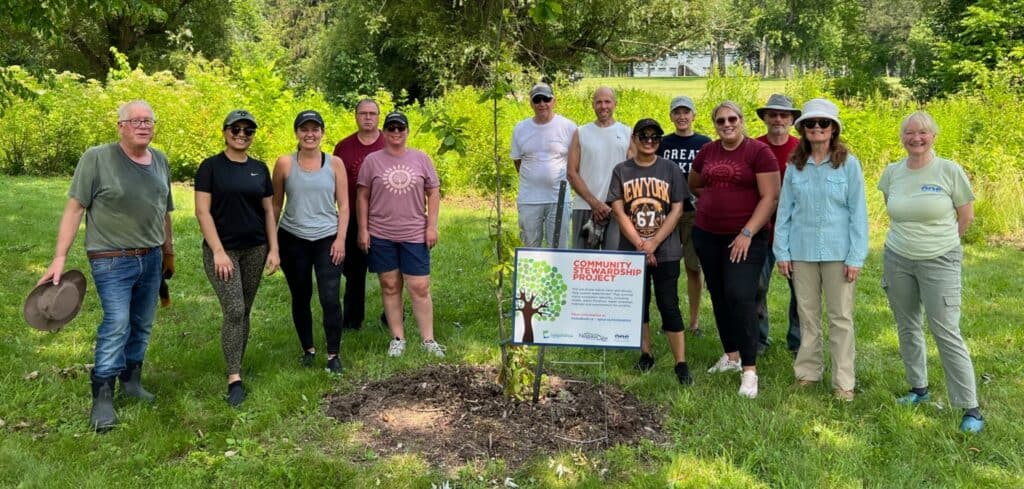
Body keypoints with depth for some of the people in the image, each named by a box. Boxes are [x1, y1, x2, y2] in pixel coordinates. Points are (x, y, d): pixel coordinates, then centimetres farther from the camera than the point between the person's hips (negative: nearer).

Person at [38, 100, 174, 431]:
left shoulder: (160, 161, 7)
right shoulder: (97, 158, -10)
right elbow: (74, 208, -10)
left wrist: (169, 252, 20)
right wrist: (60, 257, -15)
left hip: (151, 259, 6)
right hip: (112, 260, -5)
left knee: (142, 325, 12)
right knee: (116, 325, -12)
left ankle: (131, 381, 28)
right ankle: (102, 398, -2)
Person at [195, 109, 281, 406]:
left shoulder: (260, 168, 8)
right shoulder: (211, 167, -4)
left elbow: (268, 211, 11)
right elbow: (202, 212, -9)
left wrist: (273, 249, 4)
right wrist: (218, 251, -15)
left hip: (255, 250, 4)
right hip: (222, 249, -4)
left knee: (245, 311, 9)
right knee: (233, 311, -11)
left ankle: (237, 366, 21)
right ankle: (234, 379, -6)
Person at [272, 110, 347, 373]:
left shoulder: (335, 163, 1)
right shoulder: (285, 163, 0)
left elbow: (343, 205, 3)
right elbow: (276, 204, 6)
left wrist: (340, 238, -6)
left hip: (327, 240, -1)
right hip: (293, 240, 1)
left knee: (330, 299, -8)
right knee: (300, 299, 11)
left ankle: (333, 354, 6)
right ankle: (308, 349, 28)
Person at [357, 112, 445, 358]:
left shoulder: (421, 159, 5)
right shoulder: (372, 161, 3)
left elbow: (433, 193, 6)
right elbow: (362, 197, 5)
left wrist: (432, 226, -1)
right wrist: (363, 229, 0)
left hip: (415, 235, 0)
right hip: (381, 235, 0)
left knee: (420, 287, -1)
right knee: (390, 286, 8)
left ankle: (428, 339, 10)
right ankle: (397, 338, 19)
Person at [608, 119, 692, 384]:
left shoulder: (670, 169, 1)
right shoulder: (621, 171, 3)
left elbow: (677, 210, -4)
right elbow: (618, 211, -3)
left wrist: (653, 243, -12)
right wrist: (640, 245, -13)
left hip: (666, 251, -2)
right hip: (631, 250, 2)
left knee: (669, 305, -3)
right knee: (638, 303, 11)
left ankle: (681, 364, 1)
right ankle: (645, 355, 25)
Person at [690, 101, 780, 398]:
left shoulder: (758, 152, -8)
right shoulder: (707, 152, 8)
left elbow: (770, 197, -12)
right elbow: (694, 185, 25)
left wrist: (747, 233, -16)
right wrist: (716, 199, 11)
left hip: (745, 238, -6)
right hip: (707, 235, 6)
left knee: (740, 297, -14)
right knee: (719, 296, 12)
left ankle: (749, 369, -8)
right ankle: (731, 355, 28)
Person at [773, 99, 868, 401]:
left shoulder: (848, 164, -3)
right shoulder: (795, 165, 5)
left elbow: (858, 213, -3)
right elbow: (784, 210, 7)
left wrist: (856, 257, -8)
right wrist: (782, 252, 2)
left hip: (838, 252, -2)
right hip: (802, 252, 3)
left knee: (841, 317, 3)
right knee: (807, 315, 11)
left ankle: (844, 381, 11)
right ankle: (807, 372, 23)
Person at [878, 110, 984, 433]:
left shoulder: (950, 171, -8)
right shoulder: (892, 173, 2)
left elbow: (966, 216, 1)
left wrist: (940, 241, 10)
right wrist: (910, 237, 14)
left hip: (940, 262, -4)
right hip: (897, 261, 4)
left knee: (946, 333, -7)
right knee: (907, 328, 13)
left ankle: (971, 408, 1)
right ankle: (919, 388, 30)